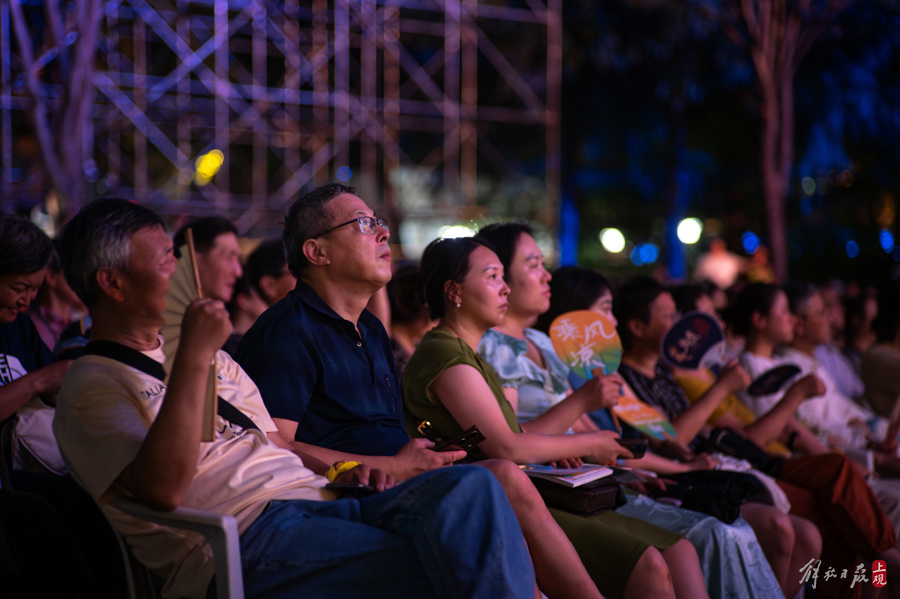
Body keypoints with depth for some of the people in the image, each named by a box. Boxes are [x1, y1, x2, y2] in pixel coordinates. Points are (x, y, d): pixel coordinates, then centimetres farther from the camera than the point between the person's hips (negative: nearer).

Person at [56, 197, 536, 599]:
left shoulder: (212, 356, 29)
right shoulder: (90, 388, 3)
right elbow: (163, 488, -15)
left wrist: (335, 470, 7)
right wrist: (193, 360, -17)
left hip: (318, 503, 8)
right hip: (245, 537, -7)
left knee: (468, 486, -22)